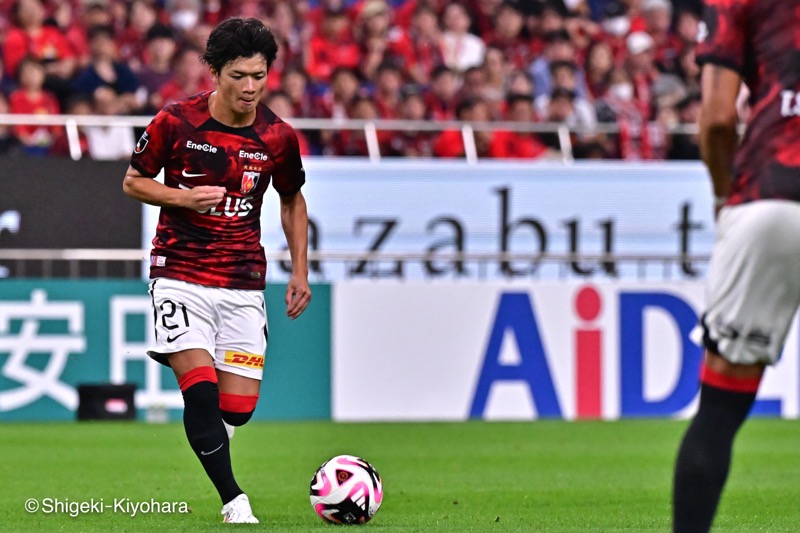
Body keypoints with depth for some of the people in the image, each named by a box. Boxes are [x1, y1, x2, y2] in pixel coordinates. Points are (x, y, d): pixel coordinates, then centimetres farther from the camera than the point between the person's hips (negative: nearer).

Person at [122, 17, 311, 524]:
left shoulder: (278, 137, -1)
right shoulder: (176, 122, -8)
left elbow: (293, 201, 16)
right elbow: (133, 181, 5)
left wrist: (300, 271, 11)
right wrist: (183, 198, -13)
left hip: (243, 283, 3)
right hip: (180, 277, -3)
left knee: (238, 408, -2)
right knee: (201, 392, -19)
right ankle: (234, 501, -11)